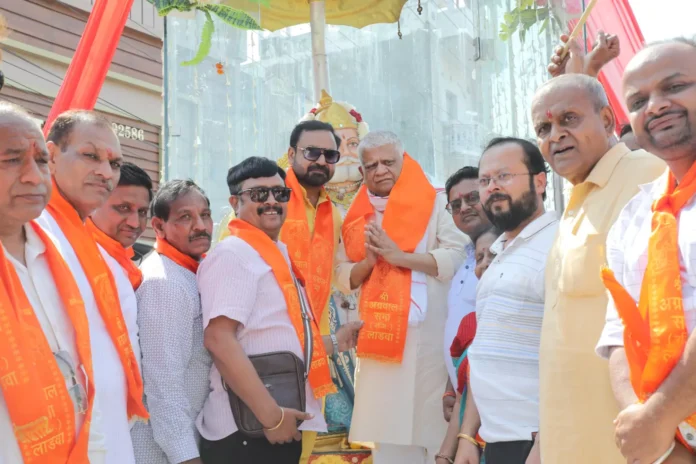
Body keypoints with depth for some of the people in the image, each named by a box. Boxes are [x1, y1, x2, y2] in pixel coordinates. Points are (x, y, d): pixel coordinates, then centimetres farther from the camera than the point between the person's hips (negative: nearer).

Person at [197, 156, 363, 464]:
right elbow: (219, 339, -22)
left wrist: (333, 343, 21)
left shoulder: (279, 255, 17)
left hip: (283, 427, 9)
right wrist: (271, 414, -23)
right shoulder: (233, 254, -11)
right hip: (247, 432, -9)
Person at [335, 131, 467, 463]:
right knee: (386, 431, 5)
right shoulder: (358, 216, 15)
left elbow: (457, 257, -9)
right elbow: (343, 278, 14)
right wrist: (368, 262, -6)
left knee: (429, 423, -5)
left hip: (427, 337, -4)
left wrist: (400, 256, -16)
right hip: (378, 336, 4)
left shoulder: (433, 203, 2)